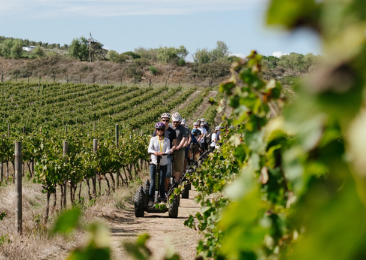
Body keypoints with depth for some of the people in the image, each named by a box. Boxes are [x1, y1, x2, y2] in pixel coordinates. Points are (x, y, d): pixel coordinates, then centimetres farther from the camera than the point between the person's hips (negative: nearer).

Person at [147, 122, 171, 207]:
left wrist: (163, 153, -28)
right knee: (153, 182, -7)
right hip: (154, 163, -1)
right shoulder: (153, 139, 5)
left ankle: (163, 198, 17)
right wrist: (154, 152, -30)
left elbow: (168, 151, -5)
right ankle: (150, 199, -4)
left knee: (161, 182, 0)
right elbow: (149, 149, -7)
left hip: (163, 164, 1)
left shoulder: (167, 140, 8)